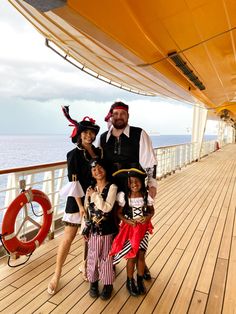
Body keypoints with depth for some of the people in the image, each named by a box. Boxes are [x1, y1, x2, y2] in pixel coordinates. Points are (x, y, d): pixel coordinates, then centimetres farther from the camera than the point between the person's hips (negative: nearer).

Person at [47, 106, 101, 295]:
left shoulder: (99, 152, 4)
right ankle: (57, 274, 20)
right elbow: (74, 182, -13)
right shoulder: (74, 155, -9)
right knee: (69, 237, 3)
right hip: (77, 200, -4)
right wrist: (80, 206, -15)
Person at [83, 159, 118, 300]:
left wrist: (95, 195, -17)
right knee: (93, 257, 13)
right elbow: (86, 210, 8)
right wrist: (85, 229, 8)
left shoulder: (112, 187, -11)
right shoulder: (90, 189, 2)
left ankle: (108, 284, 30)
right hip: (93, 229, 3)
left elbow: (107, 208, -22)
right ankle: (93, 282, 35)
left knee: (106, 258, 11)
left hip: (107, 229, -3)